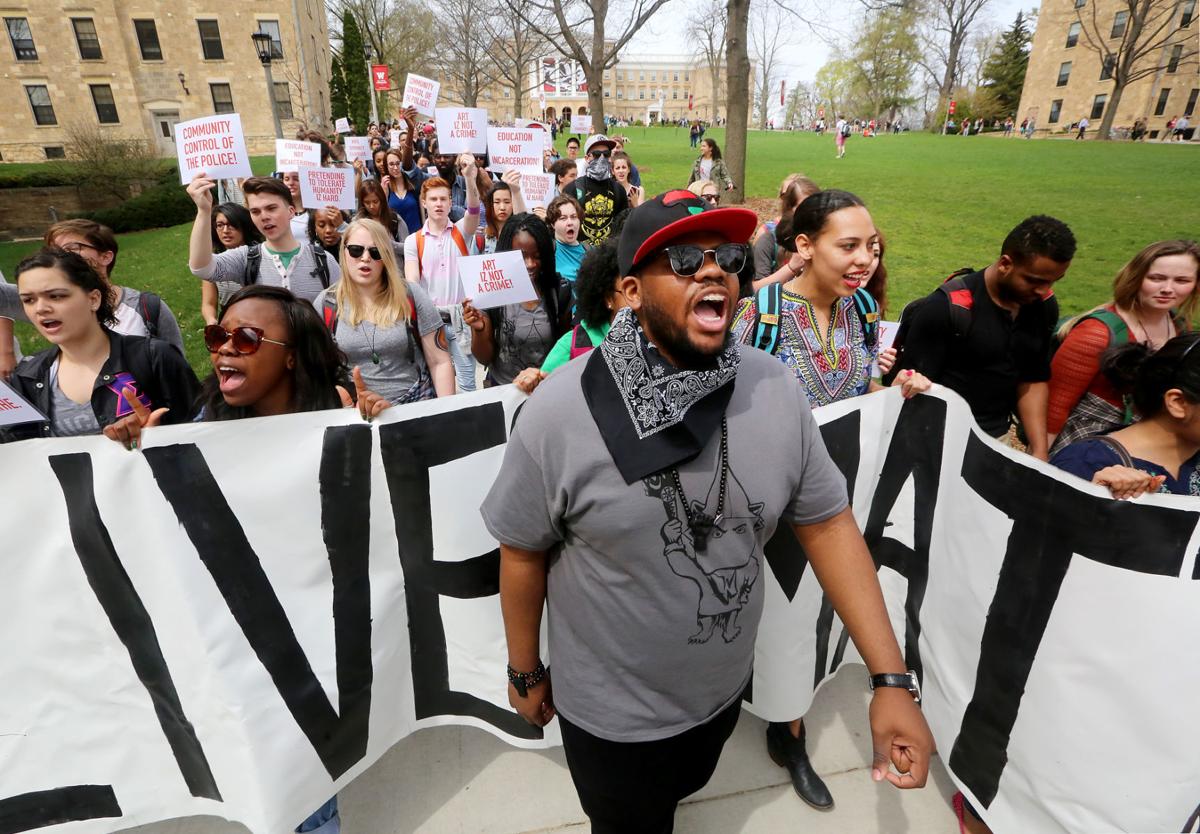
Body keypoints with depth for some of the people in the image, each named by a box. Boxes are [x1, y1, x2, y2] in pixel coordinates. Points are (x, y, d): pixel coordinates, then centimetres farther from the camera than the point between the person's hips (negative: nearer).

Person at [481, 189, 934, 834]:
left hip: (724, 687, 4)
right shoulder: (559, 411, -25)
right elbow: (523, 553, -13)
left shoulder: (775, 389, -15)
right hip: (610, 711, -4)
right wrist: (525, 675, -1)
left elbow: (827, 522, -8)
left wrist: (891, 679, -11)